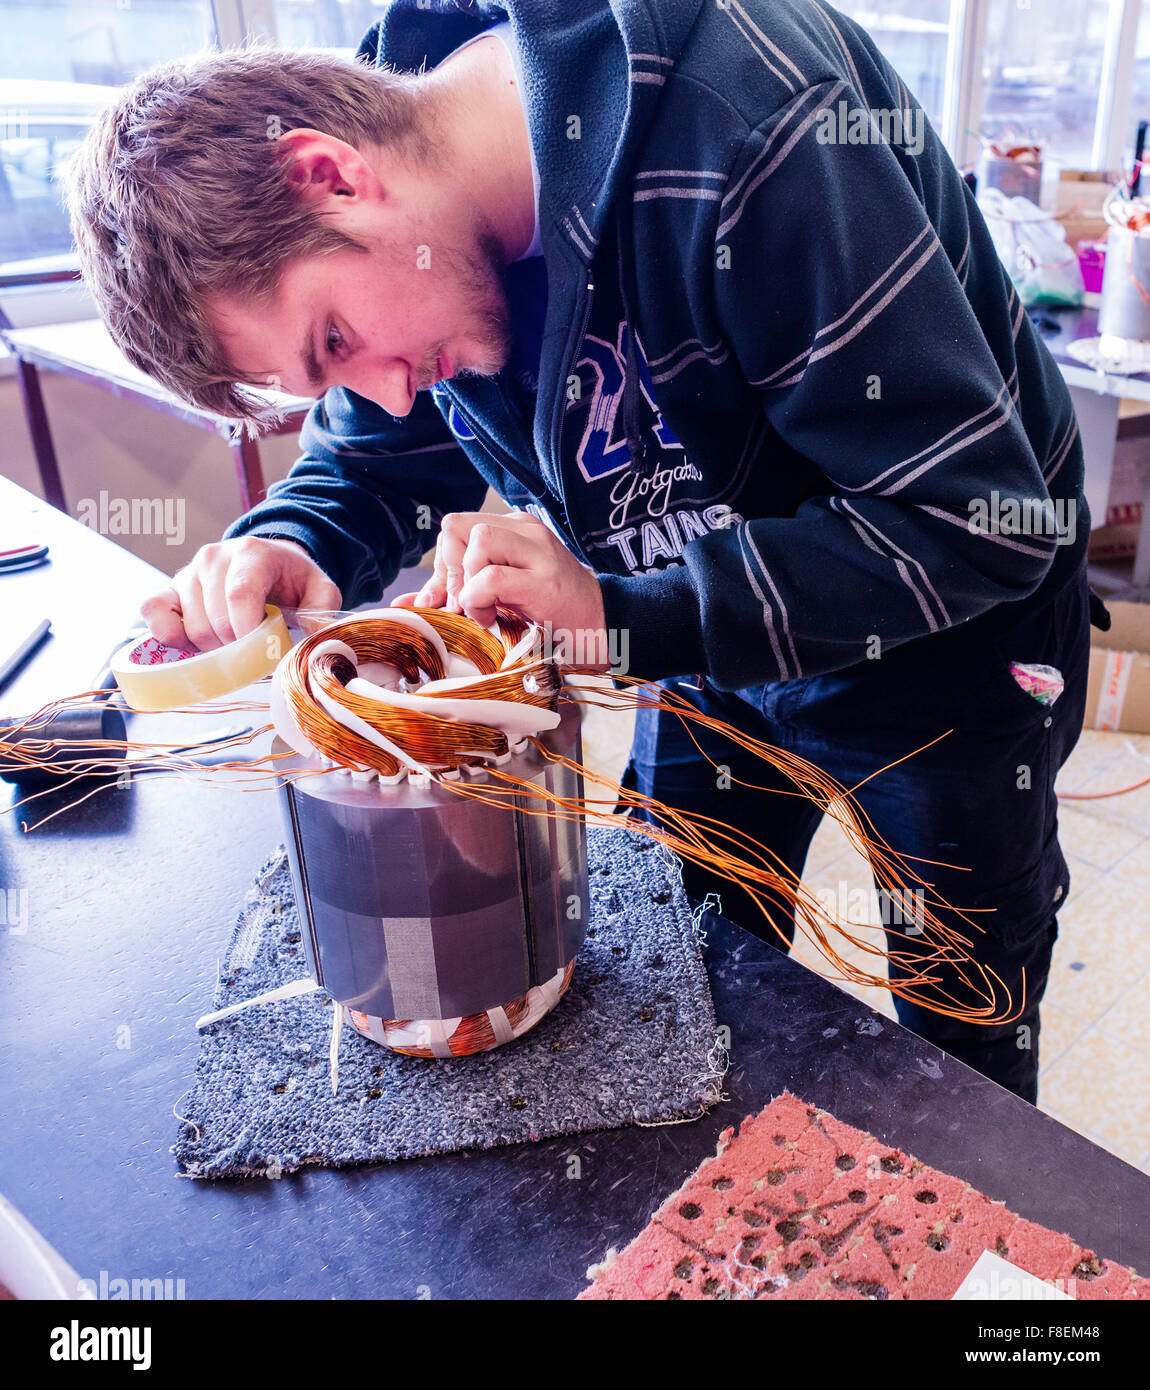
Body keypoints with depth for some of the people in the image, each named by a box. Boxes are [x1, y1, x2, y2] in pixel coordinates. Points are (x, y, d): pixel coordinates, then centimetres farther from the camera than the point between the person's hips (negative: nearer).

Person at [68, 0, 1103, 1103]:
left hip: (949, 640, -5)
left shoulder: (751, 123, -34)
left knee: (965, 1045, 16)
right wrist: (288, 548, -20)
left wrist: (624, 616, -36)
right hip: (710, 644, 6)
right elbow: (375, 461, 2)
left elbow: (981, 525, -32)